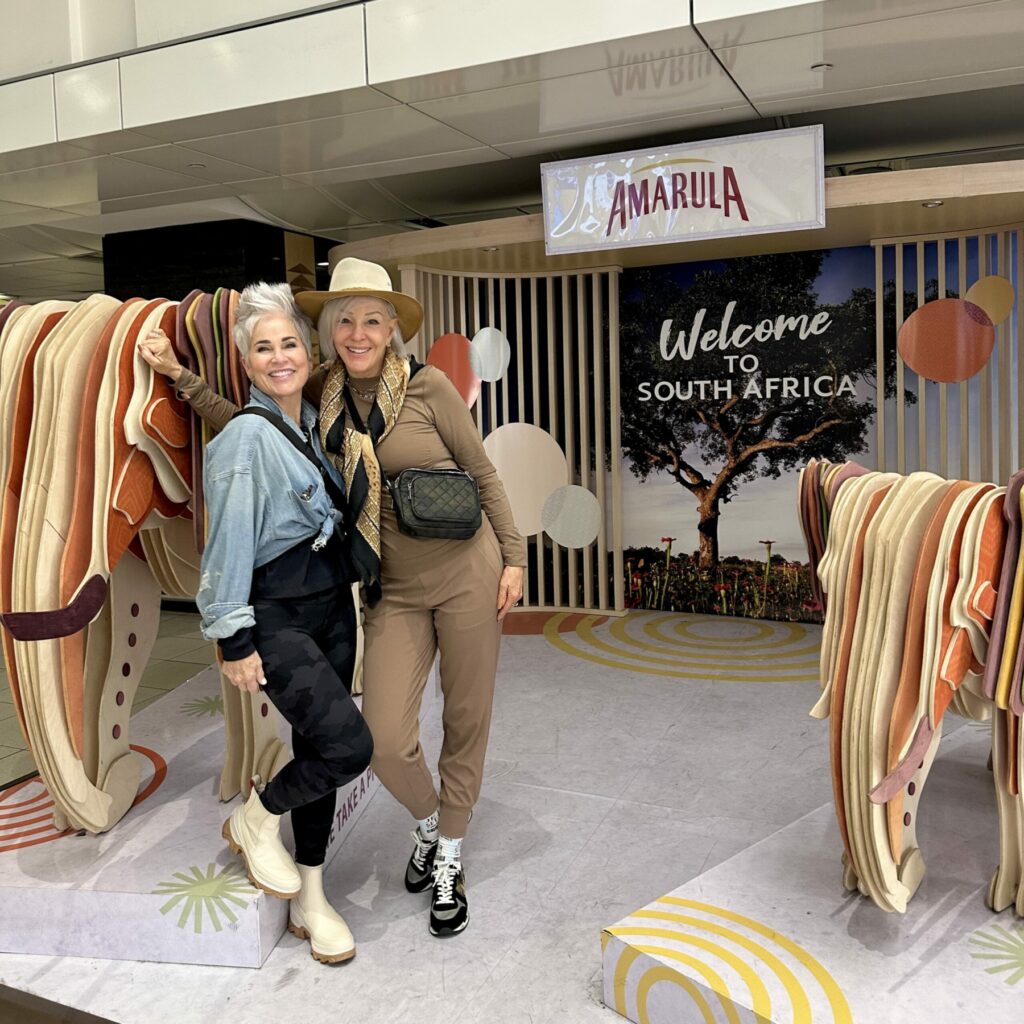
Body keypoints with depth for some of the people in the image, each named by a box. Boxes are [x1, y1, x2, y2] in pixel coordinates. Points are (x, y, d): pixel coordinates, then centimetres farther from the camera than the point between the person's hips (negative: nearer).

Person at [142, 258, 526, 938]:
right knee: (387, 741, -7)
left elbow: (483, 473, 0)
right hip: (395, 589, 3)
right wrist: (182, 377, 5)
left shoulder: (428, 386, -7)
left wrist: (513, 557, -1)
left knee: (466, 721, 9)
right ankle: (428, 824, 28)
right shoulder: (323, 396, 3)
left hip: (466, 573, -2)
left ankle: (450, 860, 32)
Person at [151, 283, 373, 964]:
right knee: (347, 744, -17)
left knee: (318, 751, 11)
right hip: (277, 617, -7)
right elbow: (230, 544, -15)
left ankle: (310, 901, 25)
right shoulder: (246, 437, -14)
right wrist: (235, 639, -15)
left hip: (333, 605, 7)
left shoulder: (313, 421, 9)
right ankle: (256, 820, 13)